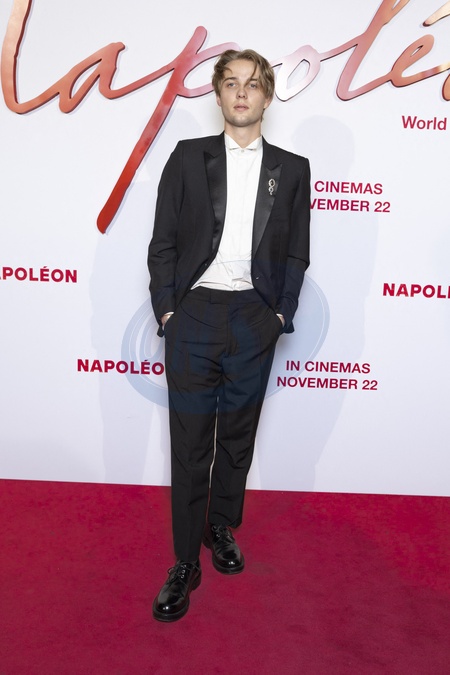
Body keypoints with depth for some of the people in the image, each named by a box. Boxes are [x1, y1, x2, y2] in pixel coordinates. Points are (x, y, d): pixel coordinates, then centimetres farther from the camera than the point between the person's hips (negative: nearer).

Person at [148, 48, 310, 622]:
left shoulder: (291, 169, 9)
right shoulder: (188, 156, 7)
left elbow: (296, 253, 8)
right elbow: (163, 241, 3)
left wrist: (281, 314, -1)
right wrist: (166, 310, -4)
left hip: (255, 318, 1)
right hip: (193, 313, -1)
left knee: (238, 436, 12)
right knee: (190, 443, 2)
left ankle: (221, 527, 35)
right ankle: (185, 564, 15)